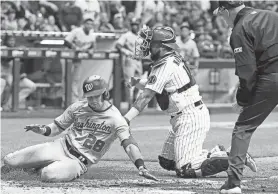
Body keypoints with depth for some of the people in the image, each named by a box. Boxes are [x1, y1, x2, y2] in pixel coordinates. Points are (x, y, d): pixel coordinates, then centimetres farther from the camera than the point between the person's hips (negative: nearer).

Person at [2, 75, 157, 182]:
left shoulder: (115, 118, -10)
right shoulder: (78, 108, 4)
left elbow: (129, 143, -21)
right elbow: (57, 127, 12)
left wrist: (141, 167, -37)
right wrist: (43, 130, -13)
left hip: (79, 162, -3)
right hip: (61, 147, 3)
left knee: (49, 175, -35)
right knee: (9, 160, -12)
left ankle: (42, 168, 4)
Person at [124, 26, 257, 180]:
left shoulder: (165, 65, -16)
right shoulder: (173, 60, 13)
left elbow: (147, 95, -18)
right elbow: (151, 86, 21)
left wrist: (126, 119, -17)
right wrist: (136, 82, 4)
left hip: (190, 119, -10)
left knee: (185, 170, -12)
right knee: (166, 162, 14)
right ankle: (217, 154, 13)